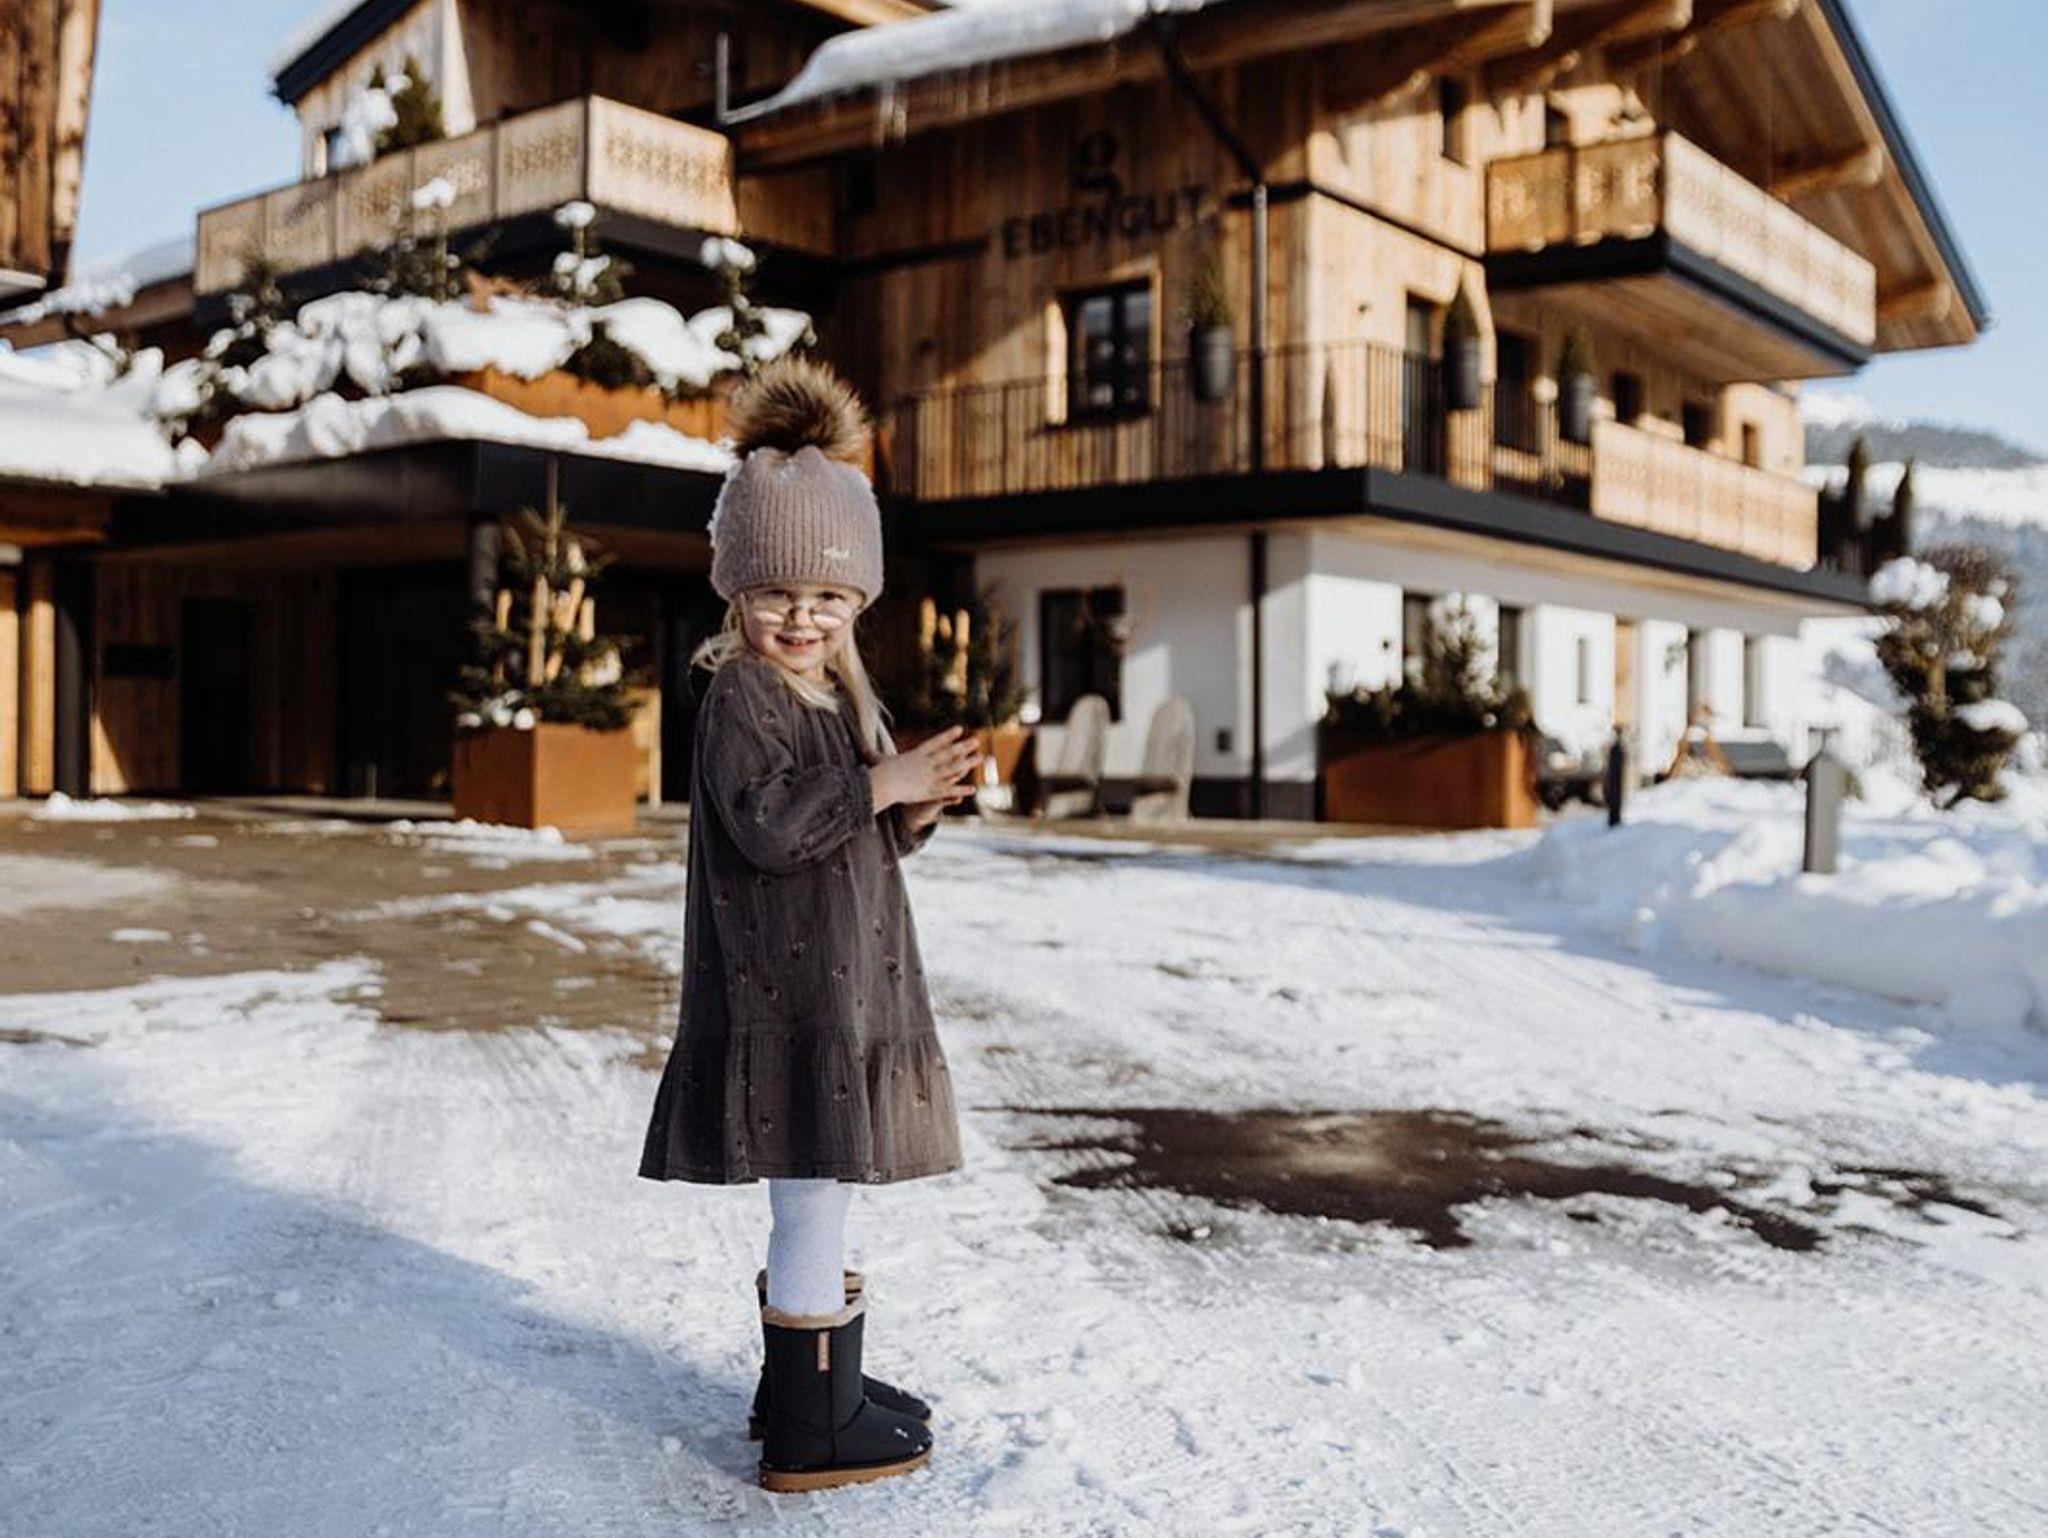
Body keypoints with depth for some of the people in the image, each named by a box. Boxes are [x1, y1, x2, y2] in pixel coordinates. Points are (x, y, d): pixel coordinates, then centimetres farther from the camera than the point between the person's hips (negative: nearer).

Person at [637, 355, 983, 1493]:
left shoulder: (845, 695, 15)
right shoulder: (740, 697, -12)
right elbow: (766, 821, -24)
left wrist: (916, 813, -3)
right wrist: (880, 785, -25)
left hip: (848, 983, 9)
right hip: (782, 990, -9)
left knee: (825, 1200, 18)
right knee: (813, 1202, -4)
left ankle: (813, 1380, 33)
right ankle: (812, 1432, 7)